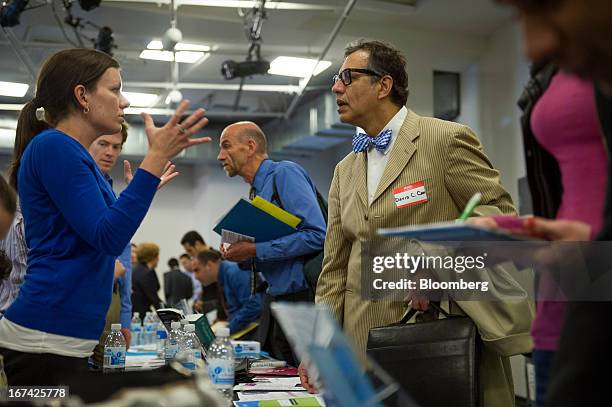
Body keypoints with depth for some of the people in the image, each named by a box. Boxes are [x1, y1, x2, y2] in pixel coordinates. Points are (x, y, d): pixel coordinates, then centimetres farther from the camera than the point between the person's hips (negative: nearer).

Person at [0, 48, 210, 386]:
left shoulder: (74, 154, 16)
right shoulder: (53, 146, -12)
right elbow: (108, 237, -20)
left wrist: (141, 192, 27)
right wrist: (157, 158, -20)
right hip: (45, 338, -10)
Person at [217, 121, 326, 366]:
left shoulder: (285, 173, -11)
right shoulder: (256, 192, 15)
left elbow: (317, 235, -24)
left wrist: (254, 250, -19)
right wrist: (243, 257, -1)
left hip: (303, 297, -9)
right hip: (275, 300, 9)